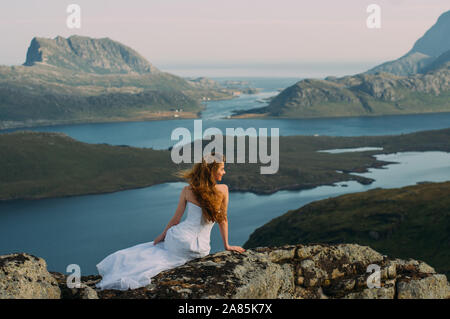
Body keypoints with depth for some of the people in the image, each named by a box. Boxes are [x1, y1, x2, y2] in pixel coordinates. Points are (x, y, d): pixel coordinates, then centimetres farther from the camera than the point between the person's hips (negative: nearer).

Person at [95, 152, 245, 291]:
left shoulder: (187, 190, 1)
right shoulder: (223, 189, -2)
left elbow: (175, 220, 6)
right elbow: (223, 220, 6)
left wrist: (161, 236, 22)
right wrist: (227, 245, 18)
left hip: (179, 238, 1)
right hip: (201, 249, -1)